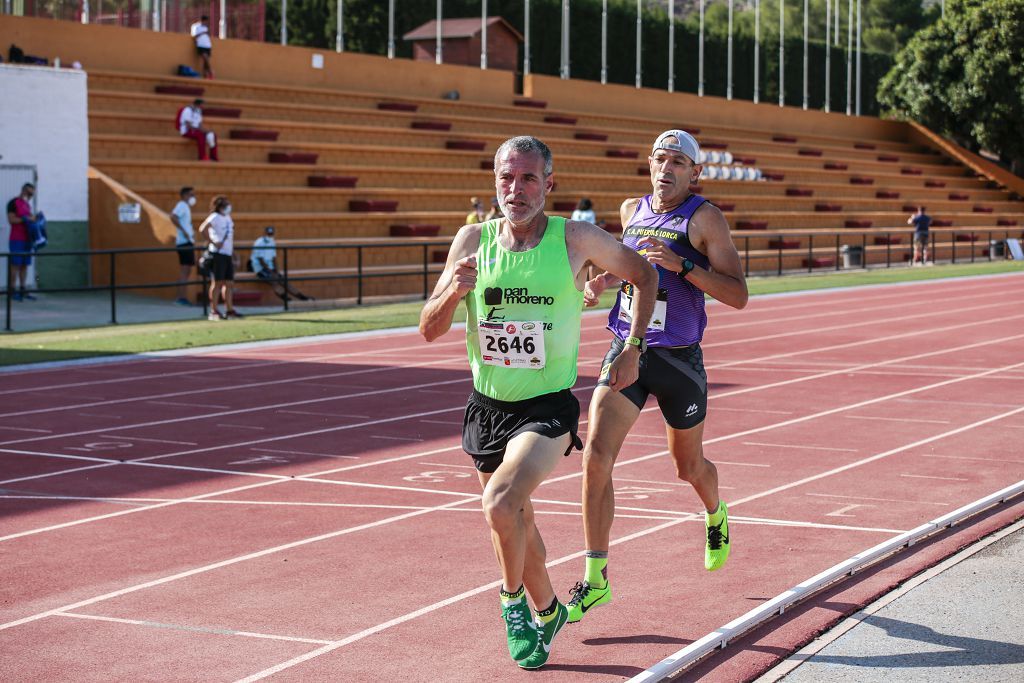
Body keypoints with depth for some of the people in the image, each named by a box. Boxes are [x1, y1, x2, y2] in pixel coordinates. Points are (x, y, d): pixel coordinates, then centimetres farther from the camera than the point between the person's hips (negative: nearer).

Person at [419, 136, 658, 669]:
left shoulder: (576, 240, -11)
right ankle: (547, 611, 44)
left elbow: (644, 276, 7)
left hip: (548, 407, -4)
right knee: (514, 523, 18)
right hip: (487, 406, 4)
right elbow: (429, 330, -2)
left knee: (501, 502, -27)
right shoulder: (472, 239, -4)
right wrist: (454, 291, -22)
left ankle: (513, 600, -1)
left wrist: (633, 350, 3)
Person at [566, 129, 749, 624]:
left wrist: (682, 265, -25)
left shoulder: (704, 218, -9)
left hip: (678, 359, -3)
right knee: (596, 457, -15)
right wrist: (602, 281, 7)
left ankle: (716, 516, 53)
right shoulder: (631, 211, 6)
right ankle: (595, 579, -9)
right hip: (626, 351, 3)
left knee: (689, 467, 15)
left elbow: (738, 295, -14)